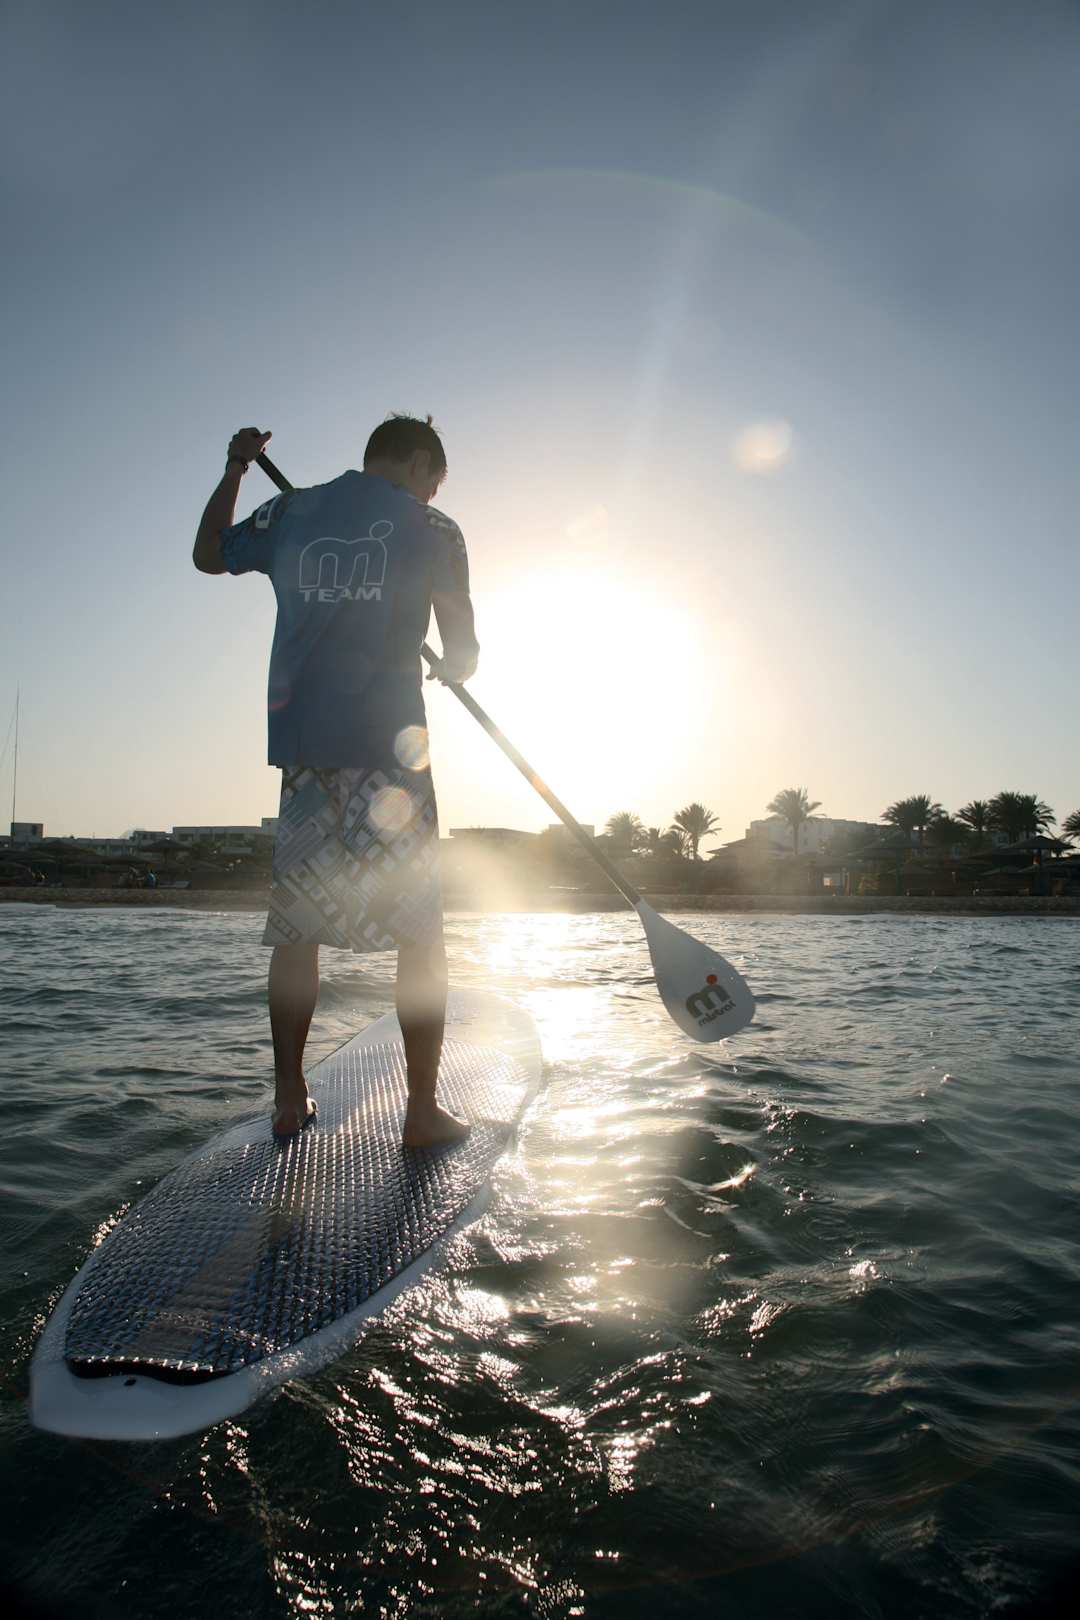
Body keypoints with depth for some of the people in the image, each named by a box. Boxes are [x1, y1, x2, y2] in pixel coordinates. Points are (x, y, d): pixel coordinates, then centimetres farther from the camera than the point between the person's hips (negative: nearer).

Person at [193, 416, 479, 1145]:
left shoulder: (291, 512, 13)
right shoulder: (432, 529, 3)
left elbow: (209, 554, 31)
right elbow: (463, 652, 1)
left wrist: (234, 470, 41)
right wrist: (451, 669, 23)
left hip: (301, 741, 4)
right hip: (389, 742, -4)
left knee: (295, 923, 11)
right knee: (419, 930, 1)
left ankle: (290, 1098, 17)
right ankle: (423, 1109, 3)